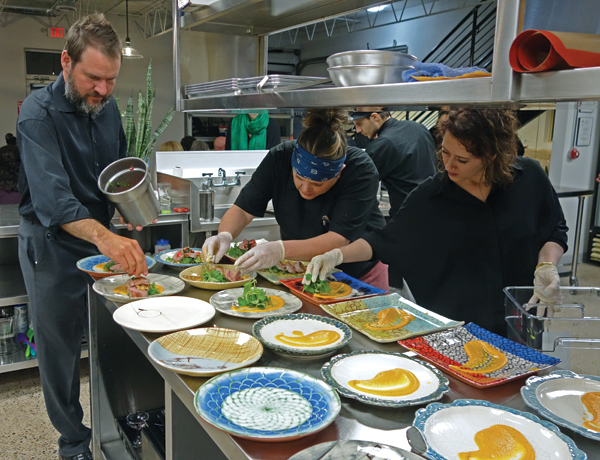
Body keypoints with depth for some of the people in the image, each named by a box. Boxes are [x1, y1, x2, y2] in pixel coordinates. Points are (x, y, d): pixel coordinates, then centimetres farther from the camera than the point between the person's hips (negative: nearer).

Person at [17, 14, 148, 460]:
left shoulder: (107, 107, 2)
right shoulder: (39, 112, -18)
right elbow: (50, 195, -33)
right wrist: (102, 236, -49)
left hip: (103, 235, 6)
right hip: (52, 244, -5)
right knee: (60, 347, 7)